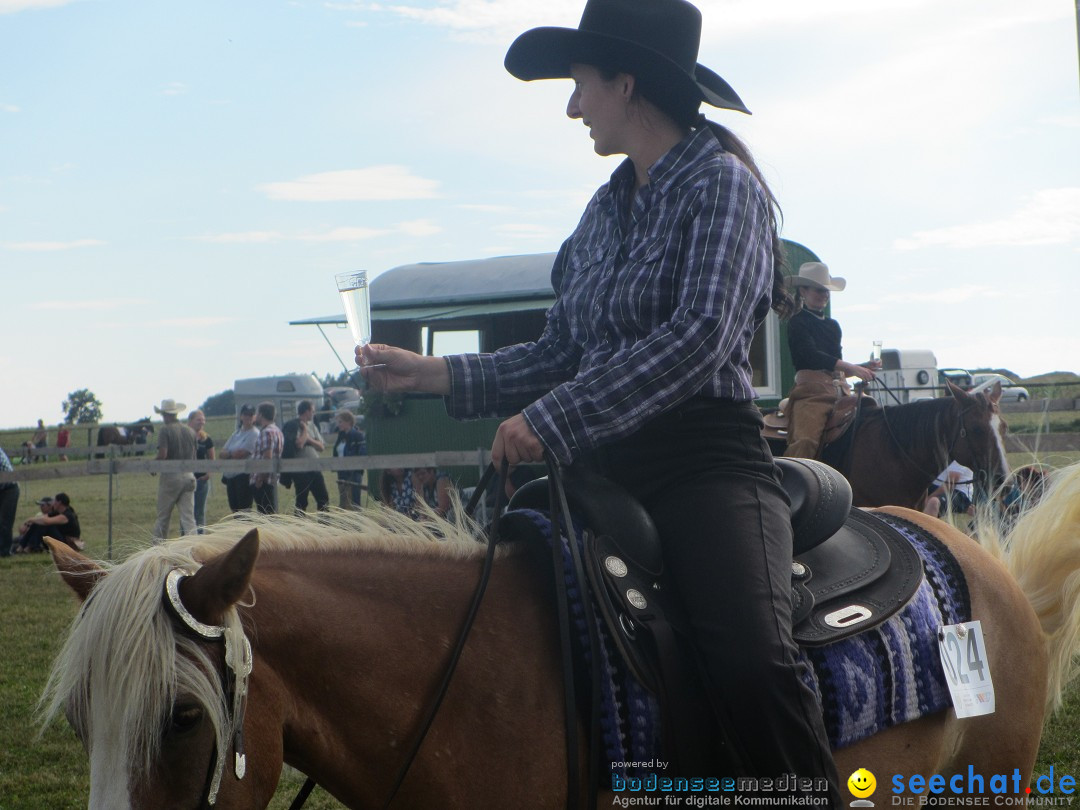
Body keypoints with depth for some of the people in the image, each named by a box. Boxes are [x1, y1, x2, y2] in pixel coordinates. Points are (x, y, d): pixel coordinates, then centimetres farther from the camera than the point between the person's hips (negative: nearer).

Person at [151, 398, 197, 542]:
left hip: (170, 476, -4)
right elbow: (194, 457, 12)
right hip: (188, 476, 4)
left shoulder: (165, 430, -8)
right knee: (188, 516, 1)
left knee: (163, 516, 8)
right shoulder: (190, 431, 9)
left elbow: (162, 455, -18)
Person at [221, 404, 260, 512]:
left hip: (245, 476, -8)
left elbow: (242, 453, -16)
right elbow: (223, 453, 10)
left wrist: (228, 453, 2)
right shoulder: (237, 432, 17)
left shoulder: (254, 434, -7)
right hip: (231, 475, 8)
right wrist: (233, 453, -10)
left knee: (244, 508, -8)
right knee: (235, 508, 12)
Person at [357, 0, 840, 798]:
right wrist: (430, 374, 13)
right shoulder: (606, 210, 18)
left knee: (750, 660, -30)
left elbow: (700, 336, -18)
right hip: (609, 470, 8)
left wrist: (553, 419, -21)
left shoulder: (723, 185, -4)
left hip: (707, 462, -8)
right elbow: (560, 353, 20)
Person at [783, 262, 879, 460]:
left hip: (839, 388, 8)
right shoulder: (798, 322, 0)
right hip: (812, 386, -8)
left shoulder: (832, 325, 23)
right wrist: (852, 368, -19)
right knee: (806, 442, -25)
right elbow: (811, 355, -14)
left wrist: (865, 367, 7)